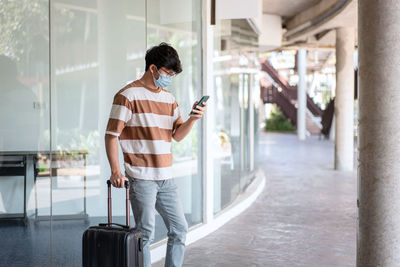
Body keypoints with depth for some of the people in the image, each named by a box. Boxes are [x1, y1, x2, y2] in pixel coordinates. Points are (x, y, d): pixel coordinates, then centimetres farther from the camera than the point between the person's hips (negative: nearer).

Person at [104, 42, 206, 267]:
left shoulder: (169, 98, 15)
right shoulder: (129, 95, -6)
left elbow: (178, 135, 14)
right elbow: (112, 134, -9)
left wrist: (193, 119, -5)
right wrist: (115, 170, -18)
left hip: (166, 178, 7)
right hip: (141, 178, -7)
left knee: (180, 229, 9)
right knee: (146, 233, -3)